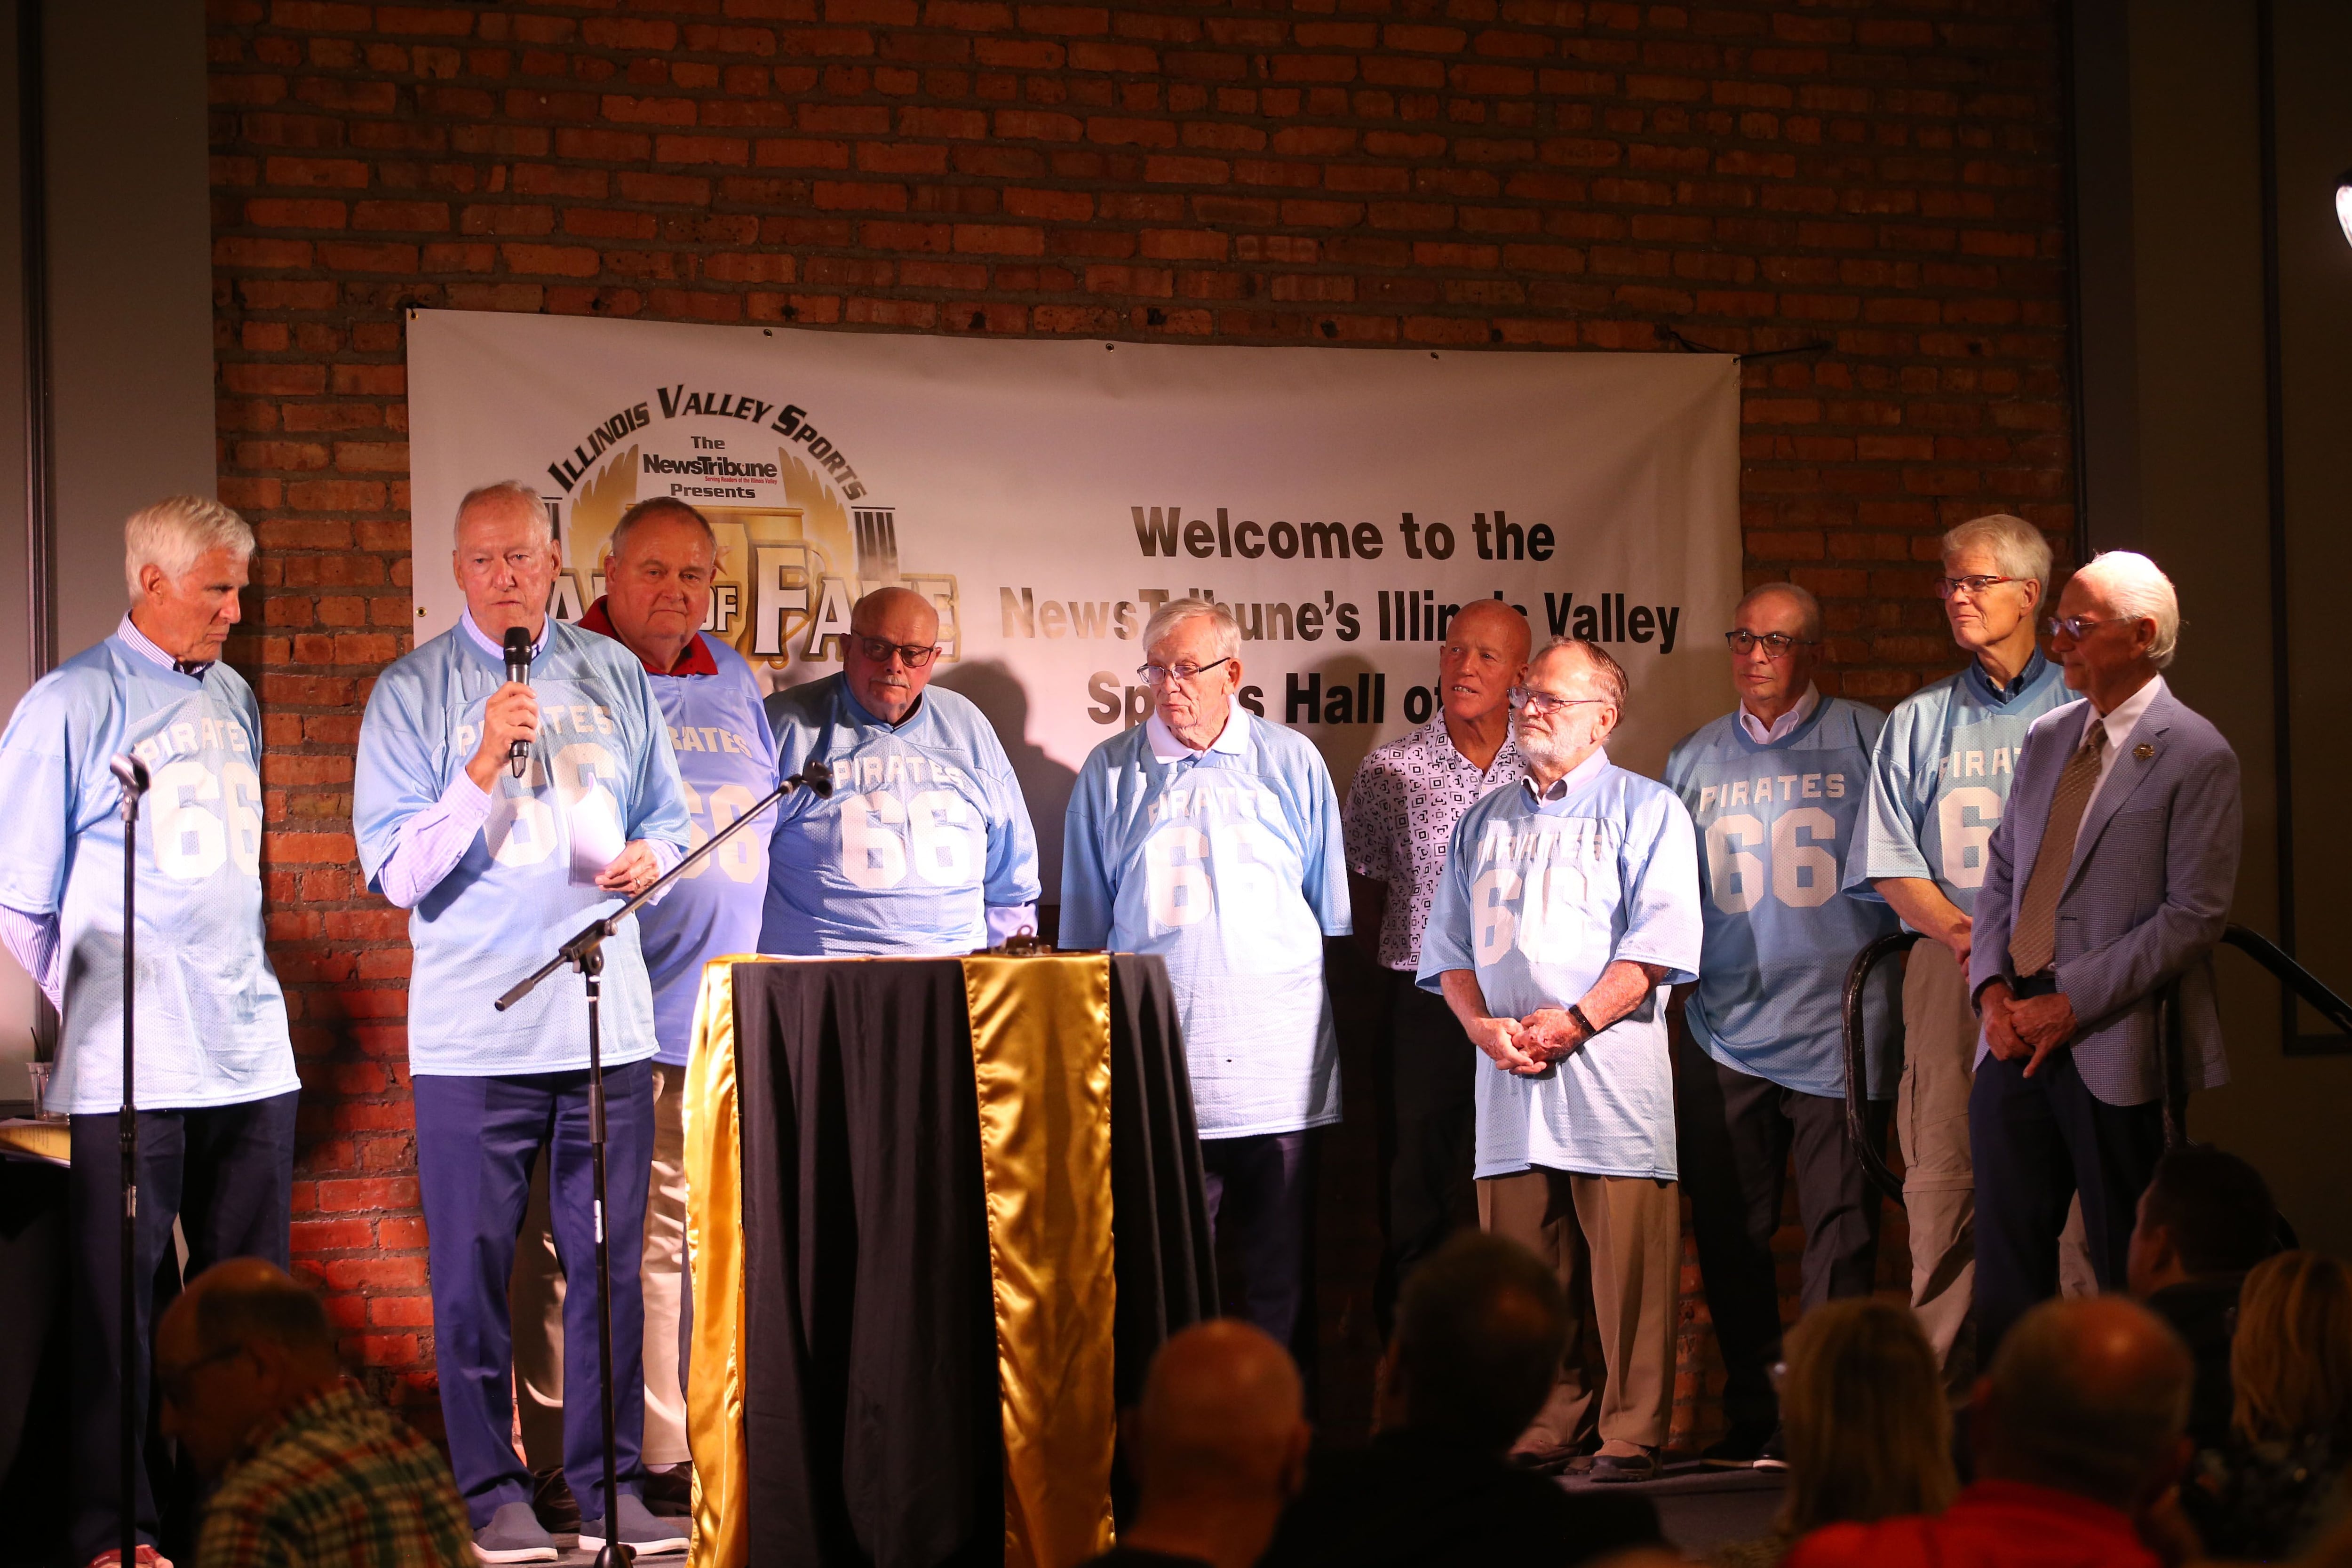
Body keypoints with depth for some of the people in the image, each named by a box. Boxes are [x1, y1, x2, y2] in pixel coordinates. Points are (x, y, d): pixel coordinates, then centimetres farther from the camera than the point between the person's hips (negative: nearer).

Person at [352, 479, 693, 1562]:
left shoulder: (615, 676, 11)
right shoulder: (410, 693, 1)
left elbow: (665, 821, 19)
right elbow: (397, 873, -6)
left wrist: (651, 858, -4)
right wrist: (483, 764, -17)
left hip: (607, 1019, 3)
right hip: (473, 1029, -3)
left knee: (611, 1261, 6)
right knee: (474, 1268, 2)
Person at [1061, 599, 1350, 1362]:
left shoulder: (1292, 763, 7)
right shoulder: (1110, 773, 9)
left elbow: (1334, 913, 14)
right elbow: (1085, 928, 15)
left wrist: (1340, 1032, 12)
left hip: (1278, 1071, 0)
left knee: (1282, 1272, 5)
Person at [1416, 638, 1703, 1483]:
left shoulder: (1645, 810, 6)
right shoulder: (1483, 823, 22)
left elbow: (1663, 938, -5)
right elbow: (1448, 946, 18)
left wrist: (1576, 1020, -13)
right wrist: (1482, 1024, -1)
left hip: (1612, 1073, -5)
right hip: (1507, 1078, 5)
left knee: (1628, 1269, -5)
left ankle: (1631, 1437, 2)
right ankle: (1544, 1431, 12)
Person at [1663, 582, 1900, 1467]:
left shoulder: (1867, 741, 4)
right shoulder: (1693, 761, 15)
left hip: (1836, 1028, -3)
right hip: (1724, 1030, 4)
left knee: (1840, 1229, -3)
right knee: (1728, 1233, 5)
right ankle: (1753, 1417, 15)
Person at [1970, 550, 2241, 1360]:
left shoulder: (2196, 756, -7)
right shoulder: (2046, 738, 14)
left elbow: (2195, 914, -13)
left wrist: (2072, 1004, -15)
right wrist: (1992, 986, 0)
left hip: (2110, 1046, -6)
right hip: (2015, 1032, 6)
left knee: (2129, 1267, 3)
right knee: (2006, 1253, 8)